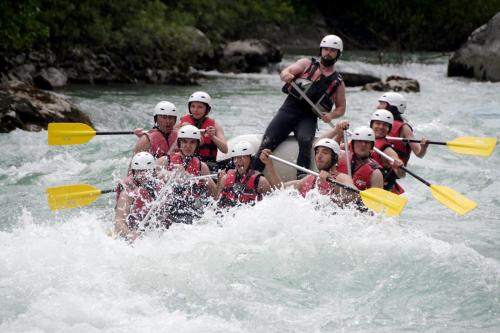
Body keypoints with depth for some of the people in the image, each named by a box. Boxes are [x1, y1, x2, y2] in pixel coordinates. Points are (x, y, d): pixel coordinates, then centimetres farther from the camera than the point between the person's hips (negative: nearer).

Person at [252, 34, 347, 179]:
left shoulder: (338, 82, 12)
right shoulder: (307, 64, 12)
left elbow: (341, 108, 16)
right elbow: (285, 72, 0)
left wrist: (331, 115, -7)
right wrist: (287, 76, -27)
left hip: (308, 118, -1)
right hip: (289, 109, 1)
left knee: (305, 141, -31)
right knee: (267, 143, -14)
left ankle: (302, 178, -33)